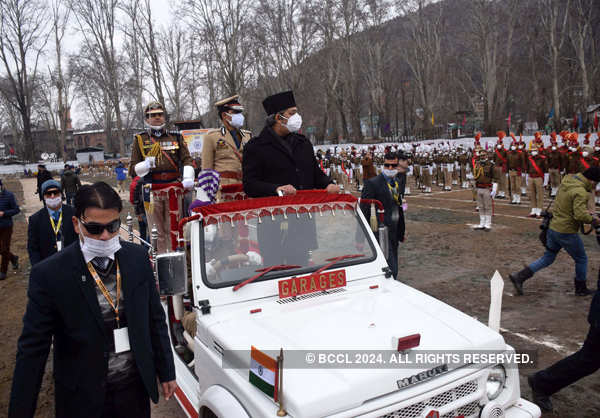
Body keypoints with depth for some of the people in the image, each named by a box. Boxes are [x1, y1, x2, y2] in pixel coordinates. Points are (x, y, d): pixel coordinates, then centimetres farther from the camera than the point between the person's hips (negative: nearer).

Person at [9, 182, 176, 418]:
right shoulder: (48, 275, -17)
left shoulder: (138, 257, -7)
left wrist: (166, 372, 7)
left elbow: (155, 319, 2)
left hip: (136, 388, 3)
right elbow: (32, 349, -12)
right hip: (83, 399, -2)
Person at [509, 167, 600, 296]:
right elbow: (580, 215, -29)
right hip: (566, 232, -8)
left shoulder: (565, 183, 7)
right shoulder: (580, 192, -21)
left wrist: (588, 213, 14)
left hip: (553, 227, 8)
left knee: (548, 258, 17)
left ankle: (519, 277, 9)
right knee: (581, 259, 14)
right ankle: (581, 289, 30)